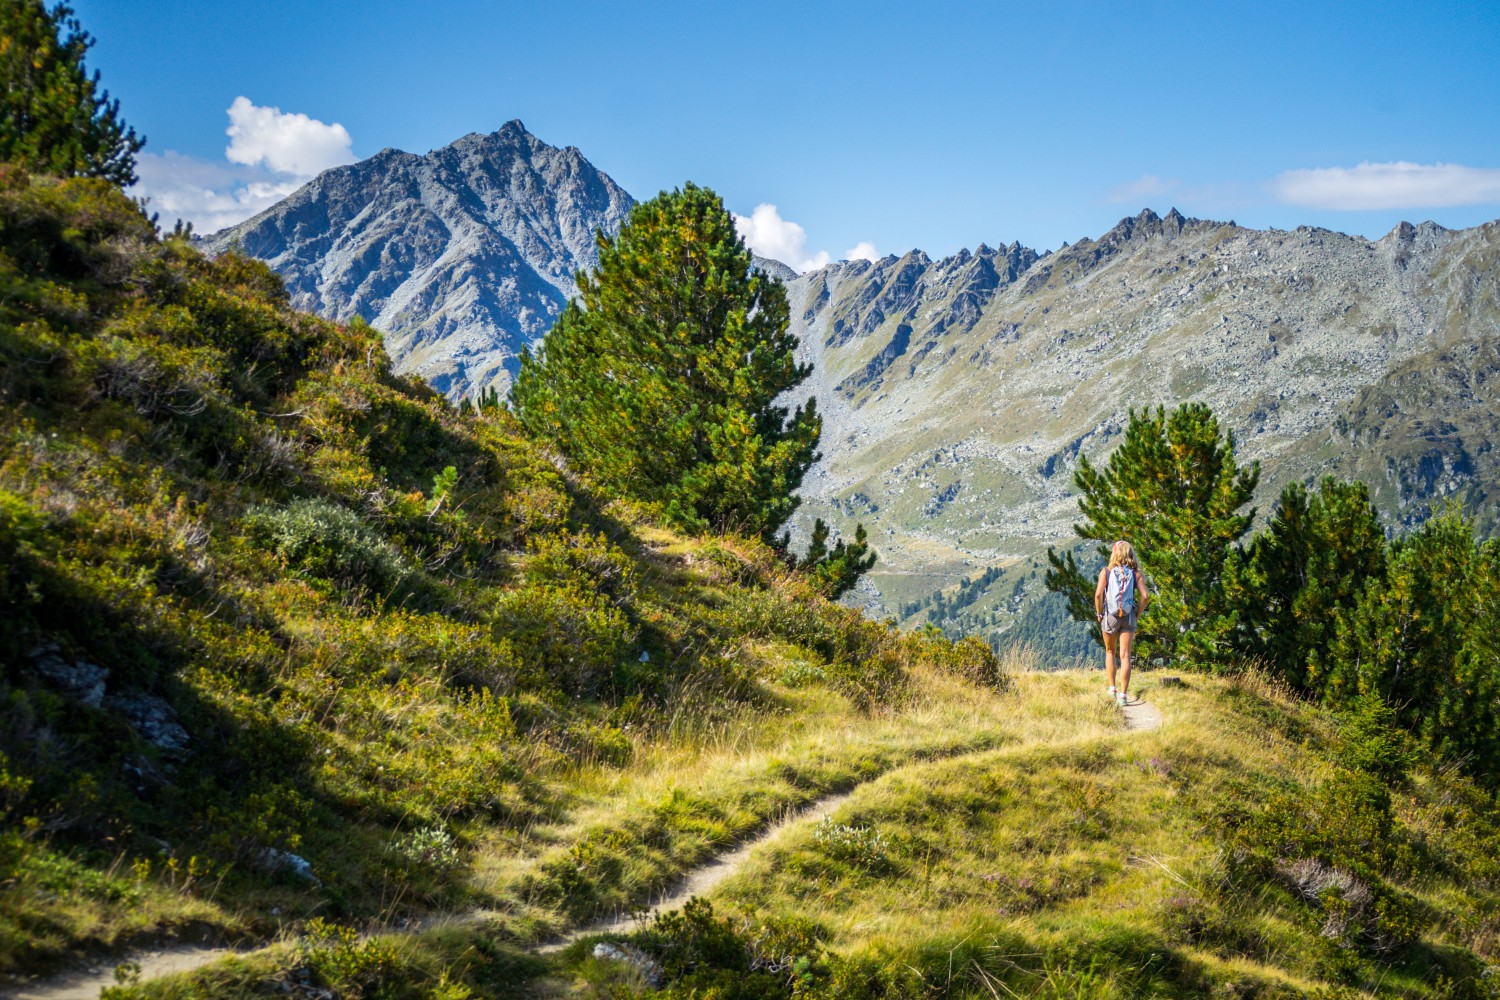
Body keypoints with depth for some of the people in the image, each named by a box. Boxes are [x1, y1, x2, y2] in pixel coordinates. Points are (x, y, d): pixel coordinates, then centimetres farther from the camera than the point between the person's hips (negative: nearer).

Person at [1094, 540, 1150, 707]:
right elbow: (1145, 596, -9)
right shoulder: (1136, 573, 0)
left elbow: (1098, 594, -14)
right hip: (1128, 618, 0)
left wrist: (1099, 613, -1)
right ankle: (1123, 695, -4)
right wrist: (1137, 615, 4)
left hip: (1110, 616, 0)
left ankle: (1112, 688, 19)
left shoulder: (1107, 571, -4)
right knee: (1125, 656, 1)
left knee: (1110, 652, 21)